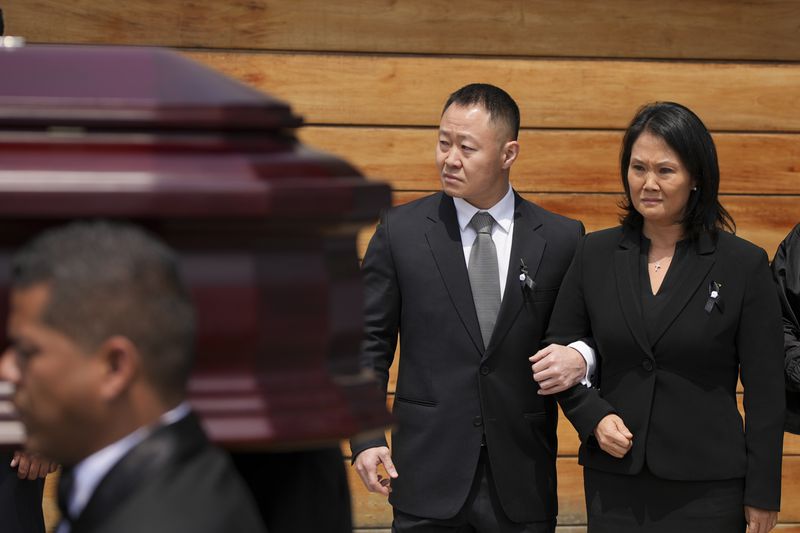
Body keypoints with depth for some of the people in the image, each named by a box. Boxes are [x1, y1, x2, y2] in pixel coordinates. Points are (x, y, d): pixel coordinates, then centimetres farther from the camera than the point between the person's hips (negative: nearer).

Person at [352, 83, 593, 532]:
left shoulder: (561, 239, 2)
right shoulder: (401, 230, 2)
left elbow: (588, 334, 10)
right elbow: (369, 341, 4)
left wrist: (580, 360, -13)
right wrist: (365, 436, -5)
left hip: (522, 479, 0)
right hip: (429, 475, 0)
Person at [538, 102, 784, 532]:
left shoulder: (744, 264, -3)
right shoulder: (595, 254, 6)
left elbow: (765, 392, -1)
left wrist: (762, 495, -3)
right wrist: (594, 416, -6)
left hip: (707, 488, -2)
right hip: (614, 484, 3)